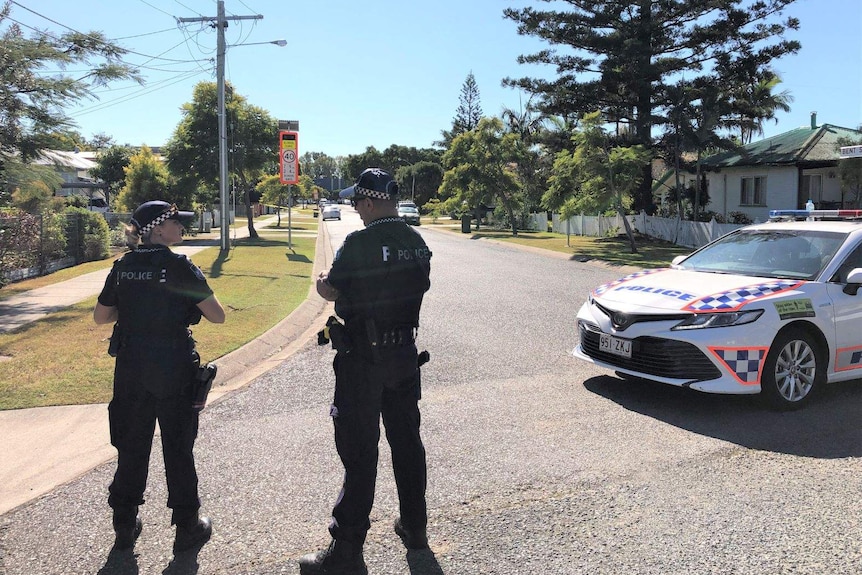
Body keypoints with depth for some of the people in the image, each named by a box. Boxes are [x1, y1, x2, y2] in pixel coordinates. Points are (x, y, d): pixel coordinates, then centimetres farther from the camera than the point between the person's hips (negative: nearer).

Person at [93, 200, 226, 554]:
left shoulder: (123, 267, 2)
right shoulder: (179, 266, -14)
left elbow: (100, 316, 12)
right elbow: (217, 316, -14)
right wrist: (191, 303, 4)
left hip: (130, 371, 5)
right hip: (173, 372, -5)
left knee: (131, 446, 17)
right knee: (178, 449, 8)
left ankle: (125, 525, 30)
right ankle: (187, 528, 20)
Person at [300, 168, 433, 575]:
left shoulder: (359, 243, -18)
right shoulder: (417, 242, 4)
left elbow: (329, 290, -10)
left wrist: (323, 279, 13)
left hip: (363, 358, -7)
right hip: (406, 355, 7)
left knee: (359, 450, -1)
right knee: (406, 439, 18)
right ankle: (414, 525, 33)